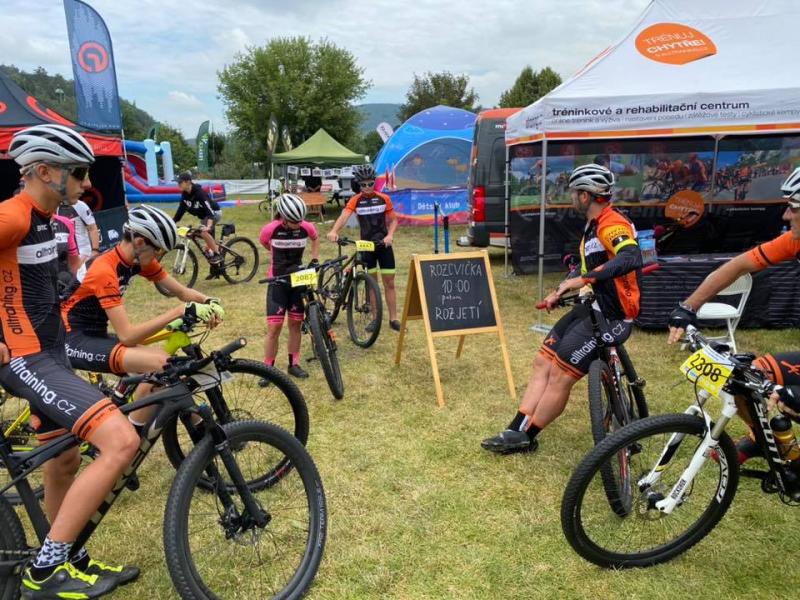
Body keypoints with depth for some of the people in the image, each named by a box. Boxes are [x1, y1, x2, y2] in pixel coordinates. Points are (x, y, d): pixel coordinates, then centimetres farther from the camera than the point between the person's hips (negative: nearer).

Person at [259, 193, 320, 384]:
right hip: (278, 282, -2)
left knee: (295, 324, 9)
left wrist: (314, 259, 5)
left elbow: (315, 238, 13)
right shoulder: (270, 229, -19)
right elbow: (264, 244, 5)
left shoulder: (307, 227, -12)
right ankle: (268, 368, 7)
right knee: (274, 327, -6)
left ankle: (294, 364, 22)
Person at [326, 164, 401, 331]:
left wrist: (390, 235, -14)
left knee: (389, 283, 2)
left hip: (384, 244, 0)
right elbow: (344, 216, -22)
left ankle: (393, 319, 10)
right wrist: (334, 231, -41)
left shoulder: (384, 199, -2)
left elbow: (393, 220, 4)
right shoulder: (355, 200, -6)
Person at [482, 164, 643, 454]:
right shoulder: (594, 225, 14)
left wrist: (584, 279, -41)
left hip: (611, 316, -10)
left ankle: (524, 437, 6)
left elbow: (631, 258, -37)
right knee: (542, 362, 4)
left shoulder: (612, 224, -18)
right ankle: (516, 431, 7)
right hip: (592, 307, 10)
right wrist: (559, 292, 15)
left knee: (559, 374, -10)